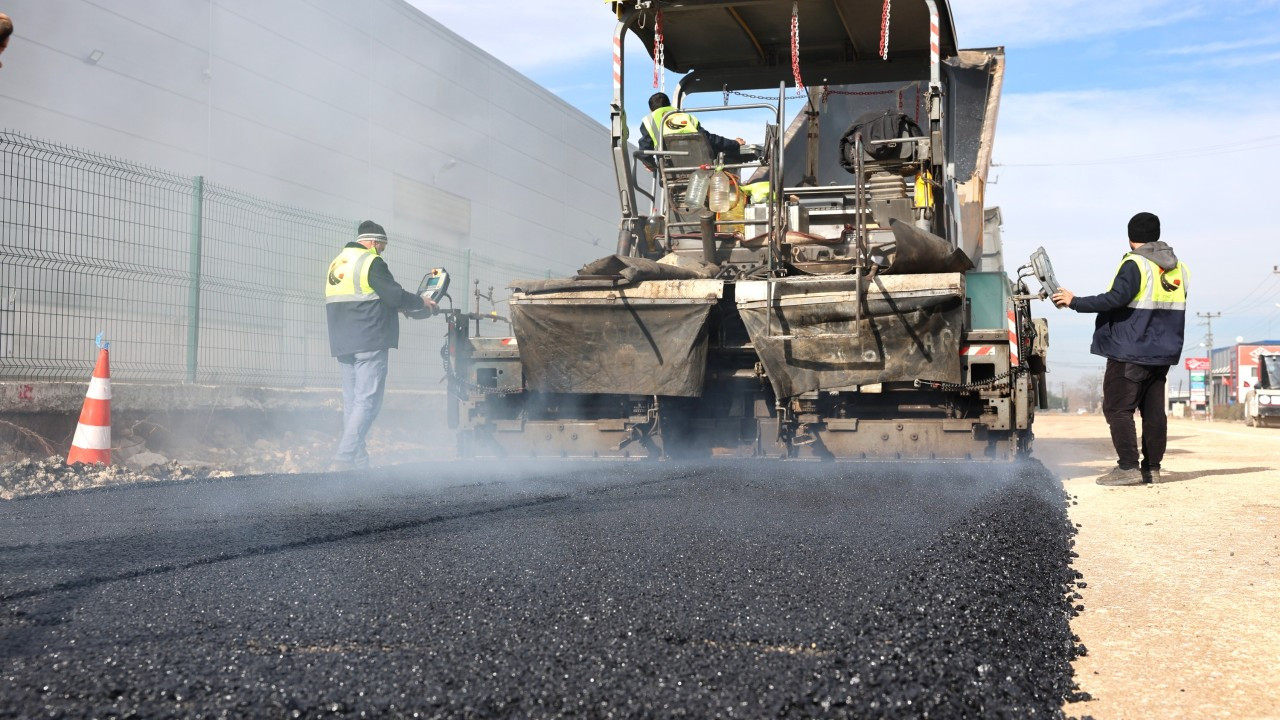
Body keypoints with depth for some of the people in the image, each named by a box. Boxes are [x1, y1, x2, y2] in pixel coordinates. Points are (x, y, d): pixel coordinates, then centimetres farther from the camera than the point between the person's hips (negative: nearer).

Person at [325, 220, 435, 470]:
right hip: (369, 343, -8)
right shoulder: (371, 262, -8)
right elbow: (396, 296, -14)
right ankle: (344, 457, -16)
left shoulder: (337, 263, 18)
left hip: (343, 345, 9)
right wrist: (422, 302, 4)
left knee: (351, 402, 9)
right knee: (367, 402, -8)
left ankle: (359, 462, 9)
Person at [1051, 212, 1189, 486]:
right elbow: (1173, 310, 18)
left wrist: (1075, 302, -17)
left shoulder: (1135, 264, -12)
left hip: (1130, 353, -8)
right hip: (1162, 353, 8)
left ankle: (1128, 467, -8)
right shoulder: (1178, 268, 13)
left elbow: (1116, 298, -24)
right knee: (1153, 410, 10)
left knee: (1118, 408, -4)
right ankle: (1152, 467, 12)